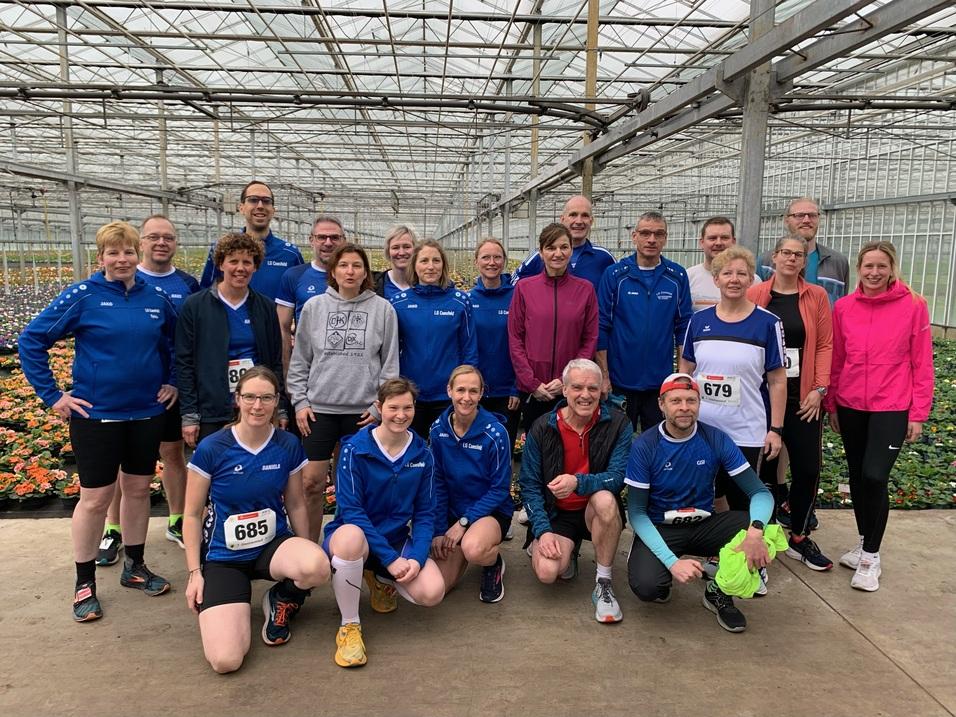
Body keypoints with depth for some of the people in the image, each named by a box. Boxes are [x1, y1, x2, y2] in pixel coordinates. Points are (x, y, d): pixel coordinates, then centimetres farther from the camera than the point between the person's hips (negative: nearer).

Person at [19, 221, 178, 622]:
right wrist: (52, 396, -9)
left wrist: (172, 382, 9)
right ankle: (85, 583, 21)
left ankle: (134, 567, 31)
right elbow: (32, 340, -7)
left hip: (147, 412, 4)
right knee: (95, 498, 4)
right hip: (96, 414, -3)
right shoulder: (83, 296, -9)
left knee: (138, 488, 14)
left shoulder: (156, 298, 1)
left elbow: (174, 344, 18)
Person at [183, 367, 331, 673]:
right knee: (225, 661, -18)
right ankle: (240, 605, 17)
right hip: (224, 557, -1)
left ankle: (282, 599, 3)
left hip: (273, 544, 2)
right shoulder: (211, 449, -12)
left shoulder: (288, 446, -5)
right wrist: (195, 573, -3)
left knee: (318, 567, -35)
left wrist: (304, 554, 11)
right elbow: (193, 514, -2)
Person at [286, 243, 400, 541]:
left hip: (363, 410, -1)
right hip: (319, 408, 1)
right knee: (311, 482, 2)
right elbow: (299, 360, 8)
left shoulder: (383, 309, 2)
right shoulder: (314, 307, 5)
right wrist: (300, 402, 2)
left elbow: (390, 362, 3)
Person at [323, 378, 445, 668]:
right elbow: (351, 510, -18)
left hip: (398, 540, 4)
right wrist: (391, 558, -22)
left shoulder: (422, 454, -3)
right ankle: (349, 626, -14)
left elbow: (425, 513, 0)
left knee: (433, 592, -22)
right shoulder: (354, 449, -14)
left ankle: (380, 579, 15)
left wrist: (416, 558, -16)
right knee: (350, 536, -40)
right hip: (356, 533, -3)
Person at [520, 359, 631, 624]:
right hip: (556, 515, 1)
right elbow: (529, 485, -5)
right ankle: (570, 549, 14)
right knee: (547, 571, -25)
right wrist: (543, 531, -17)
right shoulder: (542, 429, -8)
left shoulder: (617, 424, -11)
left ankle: (604, 584, -16)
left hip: (595, 511, 0)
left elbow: (618, 476, -19)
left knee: (605, 499, -36)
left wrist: (578, 482, -38)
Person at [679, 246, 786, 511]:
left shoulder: (767, 323, -4)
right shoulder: (698, 320, 4)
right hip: (700, 429, 3)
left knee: (741, 504, 8)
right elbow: (685, 371, 9)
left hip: (746, 434, -2)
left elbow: (777, 380, -3)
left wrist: (776, 429, -6)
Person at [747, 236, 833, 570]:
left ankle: (799, 537, 22)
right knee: (764, 467, 6)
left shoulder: (816, 296, 3)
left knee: (808, 468, 4)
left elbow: (824, 345, 1)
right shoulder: (754, 295, 0)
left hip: (803, 397, 1)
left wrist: (819, 388, -6)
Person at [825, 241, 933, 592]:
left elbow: (922, 363, -3)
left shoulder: (913, 306, -6)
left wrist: (918, 413, -4)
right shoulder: (843, 307, 1)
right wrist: (831, 404, 9)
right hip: (850, 406, 3)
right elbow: (835, 360, 7)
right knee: (857, 476, 13)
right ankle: (865, 543, 32)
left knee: (874, 477, -12)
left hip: (892, 408, -3)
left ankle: (871, 557, 7)